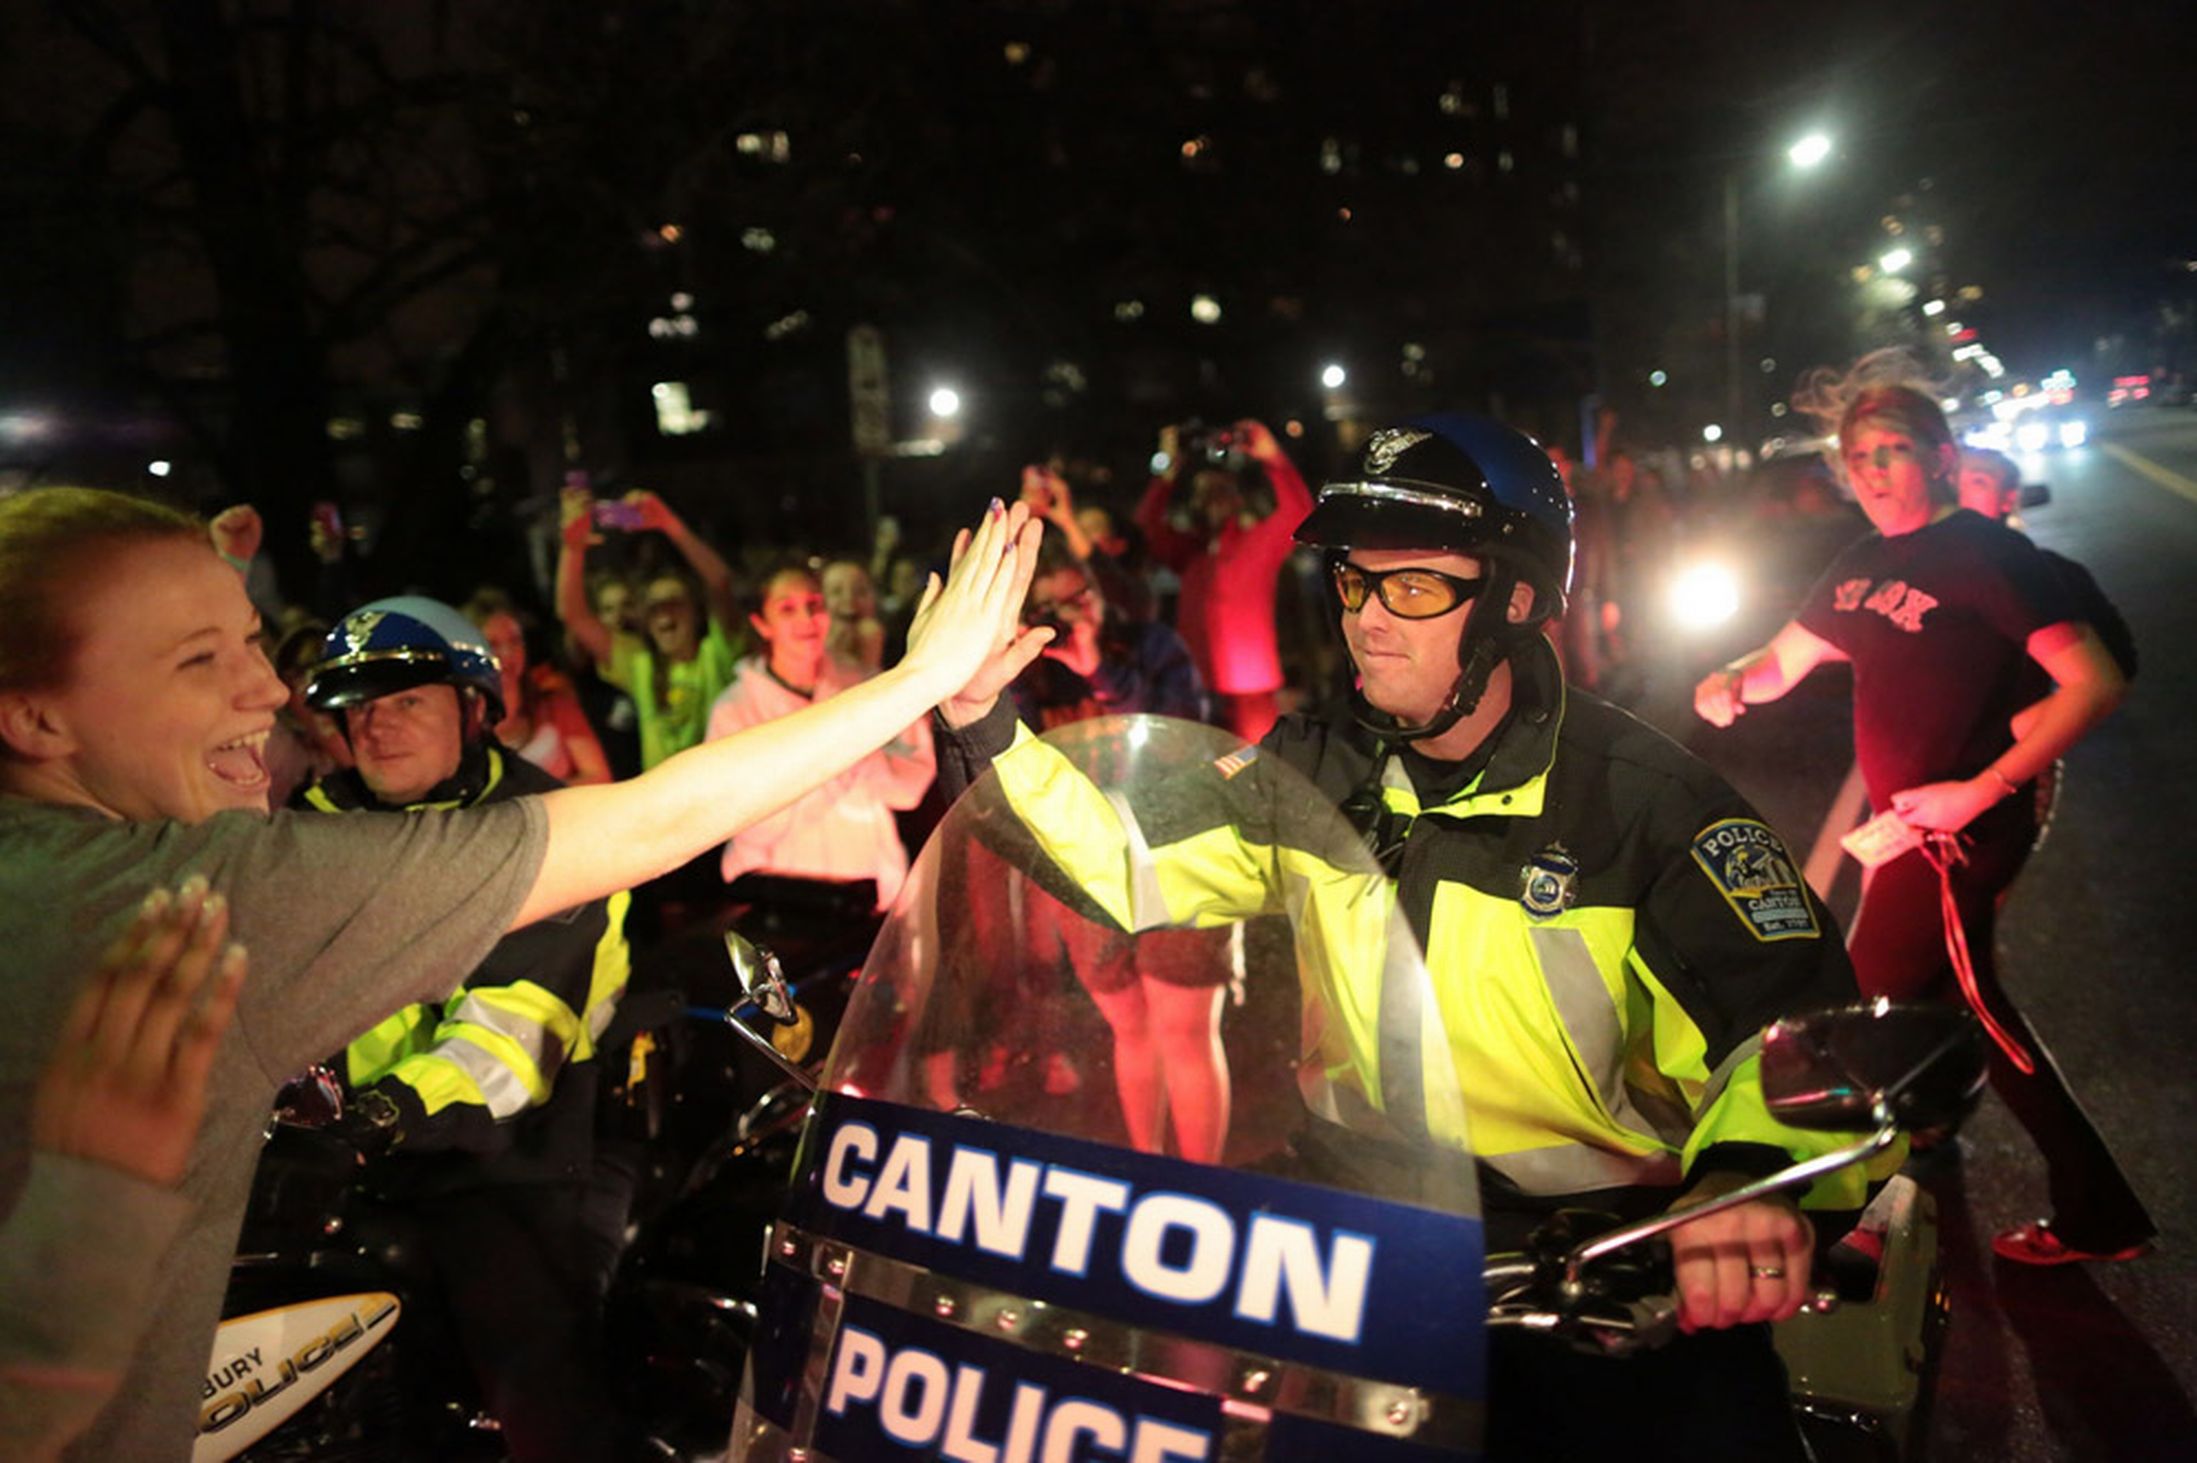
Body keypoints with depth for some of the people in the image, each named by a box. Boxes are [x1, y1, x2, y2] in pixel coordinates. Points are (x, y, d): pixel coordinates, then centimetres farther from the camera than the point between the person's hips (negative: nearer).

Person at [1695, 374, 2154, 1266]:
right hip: (1909, 822, 9)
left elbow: (2096, 683, -19)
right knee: (1970, 1010, 19)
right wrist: (1730, 682, -8)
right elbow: (1784, 662, 15)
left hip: (1964, 827, -9)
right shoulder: (1863, 565, 9)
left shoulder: (1988, 554, -14)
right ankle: (2097, 1216, 38)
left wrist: (1984, 789, -24)